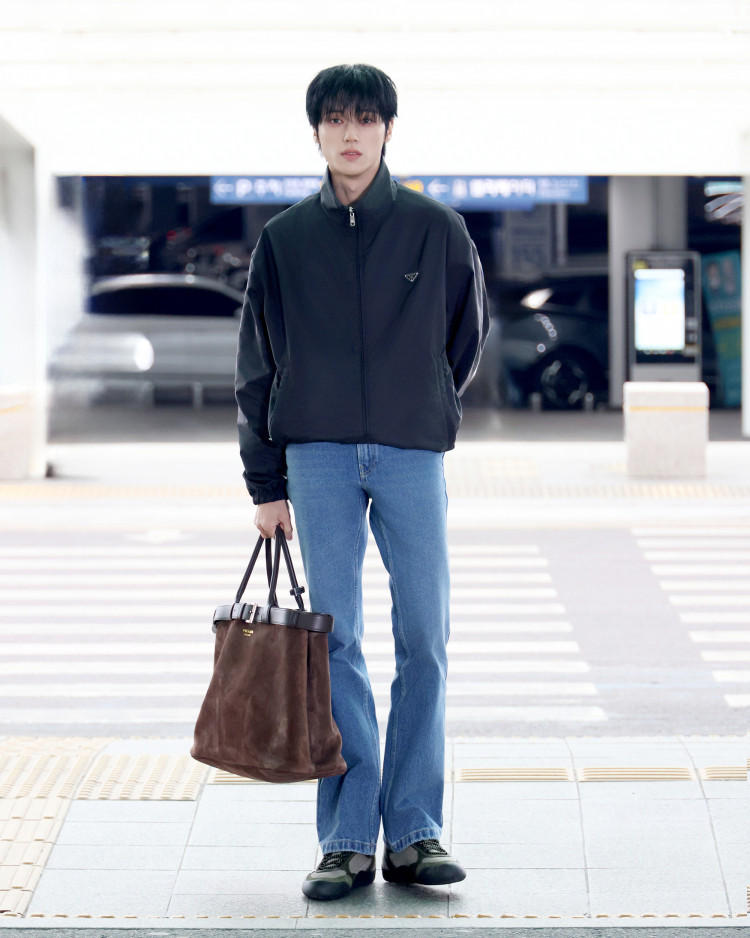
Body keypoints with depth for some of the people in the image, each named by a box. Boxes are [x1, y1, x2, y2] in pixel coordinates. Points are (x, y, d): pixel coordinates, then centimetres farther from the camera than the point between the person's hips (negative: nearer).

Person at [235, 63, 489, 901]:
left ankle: (414, 832, 5)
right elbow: (257, 365, 8)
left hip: (412, 455, 0)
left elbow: (468, 333, 16)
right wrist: (265, 481, 5)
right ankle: (348, 839, 3)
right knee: (334, 642, -1)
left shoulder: (436, 230, 4)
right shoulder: (285, 240, 6)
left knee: (423, 641, -2)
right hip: (318, 459, 0)